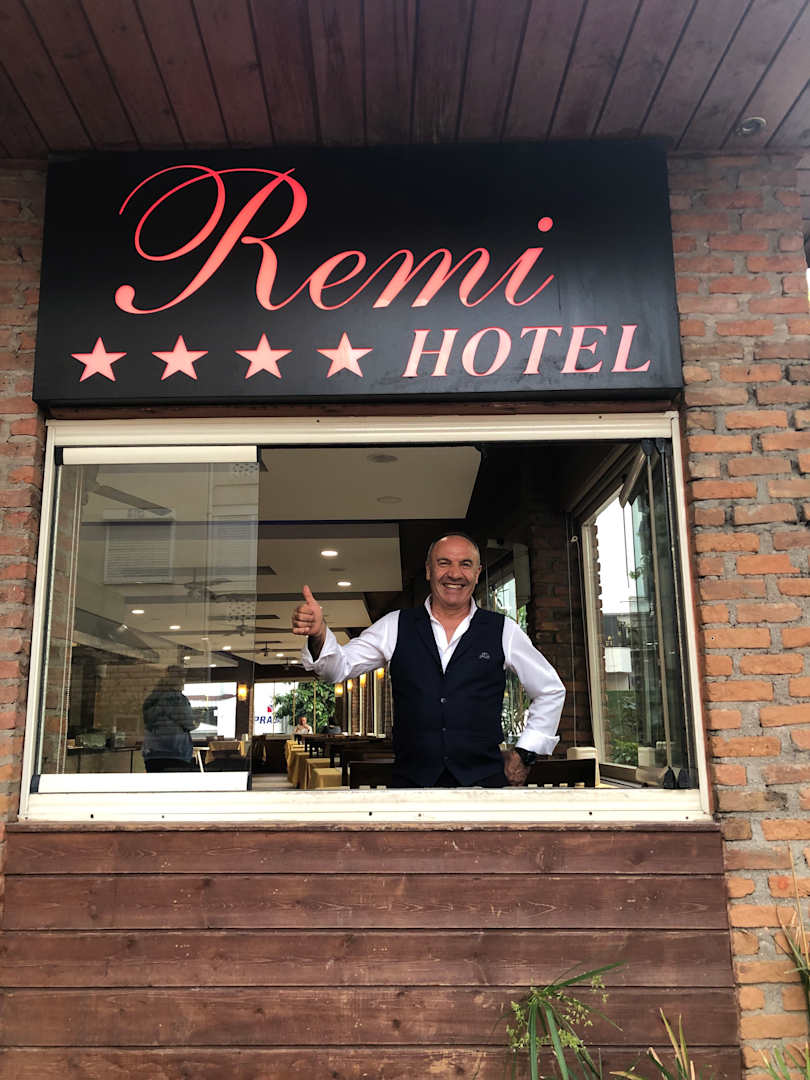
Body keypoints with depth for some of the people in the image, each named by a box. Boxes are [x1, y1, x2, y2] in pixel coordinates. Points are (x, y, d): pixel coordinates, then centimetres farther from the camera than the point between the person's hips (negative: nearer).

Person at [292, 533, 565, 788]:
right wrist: (318, 634, -21)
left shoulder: (502, 630, 5)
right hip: (411, 782, 0)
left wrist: (524, 754, 9)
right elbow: (340, 666, 0)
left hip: (484, 782, 0)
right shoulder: (396, 626, 7)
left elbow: (551, 690, 15)